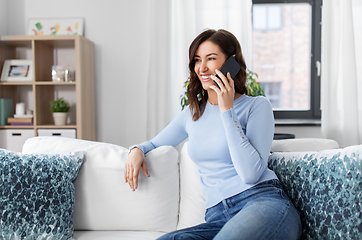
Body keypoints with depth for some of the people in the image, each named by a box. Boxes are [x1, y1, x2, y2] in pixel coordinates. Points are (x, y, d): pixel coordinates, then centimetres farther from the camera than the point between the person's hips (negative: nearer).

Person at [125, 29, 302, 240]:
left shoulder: (257, 106, 2)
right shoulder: (192, 113, 17)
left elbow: (251, 174, -12)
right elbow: (155, 144, 31)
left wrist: (227, 111, -10)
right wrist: (137, 150, 6)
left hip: (264, 201, -3)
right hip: (218, 218, 4)